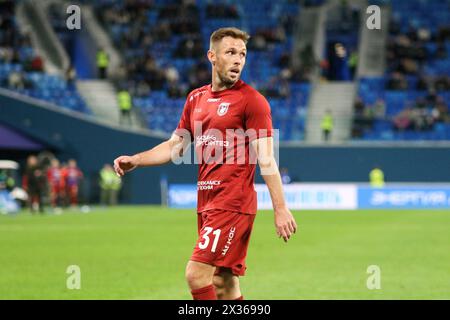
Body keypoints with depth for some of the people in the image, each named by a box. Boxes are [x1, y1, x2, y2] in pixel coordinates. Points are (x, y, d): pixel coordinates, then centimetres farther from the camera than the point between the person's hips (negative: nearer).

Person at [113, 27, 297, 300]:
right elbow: (175, 147, 22)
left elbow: (266, 158, -10)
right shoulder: (196, 98, 15)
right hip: (207, 203, 7)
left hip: (233, 203, -7)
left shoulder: (252, 100, -5)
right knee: (223, 286, 9)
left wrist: (280, 208, -15)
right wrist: (135, 161, 9)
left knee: (197, 275, -15)